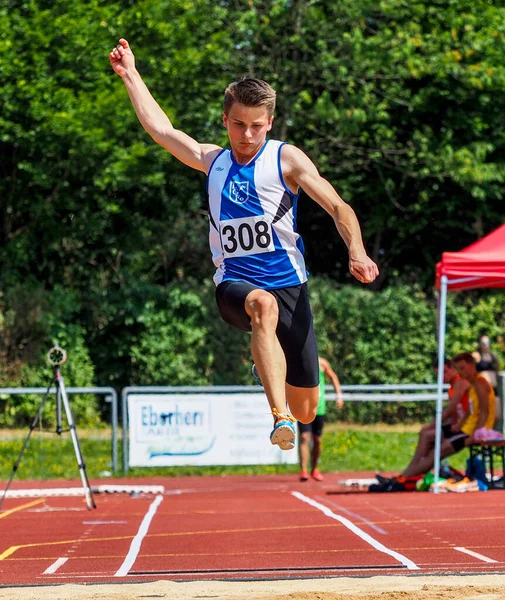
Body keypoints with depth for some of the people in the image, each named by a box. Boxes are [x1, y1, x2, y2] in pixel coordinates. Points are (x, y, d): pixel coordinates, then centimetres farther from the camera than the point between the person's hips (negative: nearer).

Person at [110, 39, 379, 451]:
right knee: (263, 304, -40)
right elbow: (160, 129, 21)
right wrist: (130, 74, 25)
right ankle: (279, 417, -52)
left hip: (288, 284, -1)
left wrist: (357, 252, -24)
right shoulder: (212, 161, 15)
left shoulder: (286, 159, 2)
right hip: (234, 284, 1)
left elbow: (338, 207, -7)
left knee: (306, 411, 1)